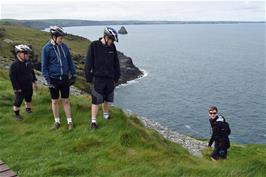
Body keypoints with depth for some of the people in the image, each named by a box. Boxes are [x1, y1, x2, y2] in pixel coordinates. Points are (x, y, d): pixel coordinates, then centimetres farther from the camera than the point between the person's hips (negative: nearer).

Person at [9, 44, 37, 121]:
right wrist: (17, 88, -19)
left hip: (29, 86, 7)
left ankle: (28, 108, 45)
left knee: (28, 98, 22)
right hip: (20, 88, -6)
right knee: (18, 101, -2)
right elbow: (12, 77, -19)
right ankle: (17, 114, 16)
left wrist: (34, 82, 14)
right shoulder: (14, 65, -20)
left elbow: (32, 72, 16)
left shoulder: (28, 63, 2)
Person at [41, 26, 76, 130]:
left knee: (66, 101, 9)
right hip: (53, 79, -2)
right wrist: (48, 80, -10)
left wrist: (73, 75, 5)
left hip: (65, 78, 2)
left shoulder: (64, 46, 1)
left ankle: (69, 121, 18)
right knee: (55, 101, 11)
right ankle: (57, 121, 26)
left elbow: (70, 61, 9)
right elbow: (44, 66, -5)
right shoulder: (46, 48, -9)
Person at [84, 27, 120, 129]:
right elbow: (88, 63, -7)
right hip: (98, 78, -4)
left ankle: (106, 115, 35)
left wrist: (116, 77, 10)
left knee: (107, 99, 15)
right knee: (96, 101, -1)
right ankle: (93, 121, 7)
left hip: (110, 78, 4)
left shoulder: (112, 47, 3)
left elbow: (116, 63, 10)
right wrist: (88, 78, -8)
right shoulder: (94, 46, -9)